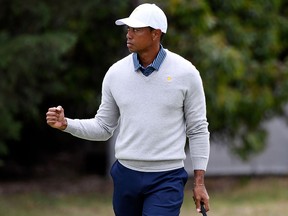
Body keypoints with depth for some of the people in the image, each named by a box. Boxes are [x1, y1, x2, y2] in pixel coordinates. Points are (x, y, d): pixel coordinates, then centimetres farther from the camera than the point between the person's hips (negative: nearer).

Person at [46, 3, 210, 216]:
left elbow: (197, 129, 0)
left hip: (167, 179, -3)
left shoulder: (185, 73, -6)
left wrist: (199, 182, -3)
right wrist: (66, 124, -6)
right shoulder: (116, 73, 2)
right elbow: (103, 127, 10)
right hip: (126, 174, 4)